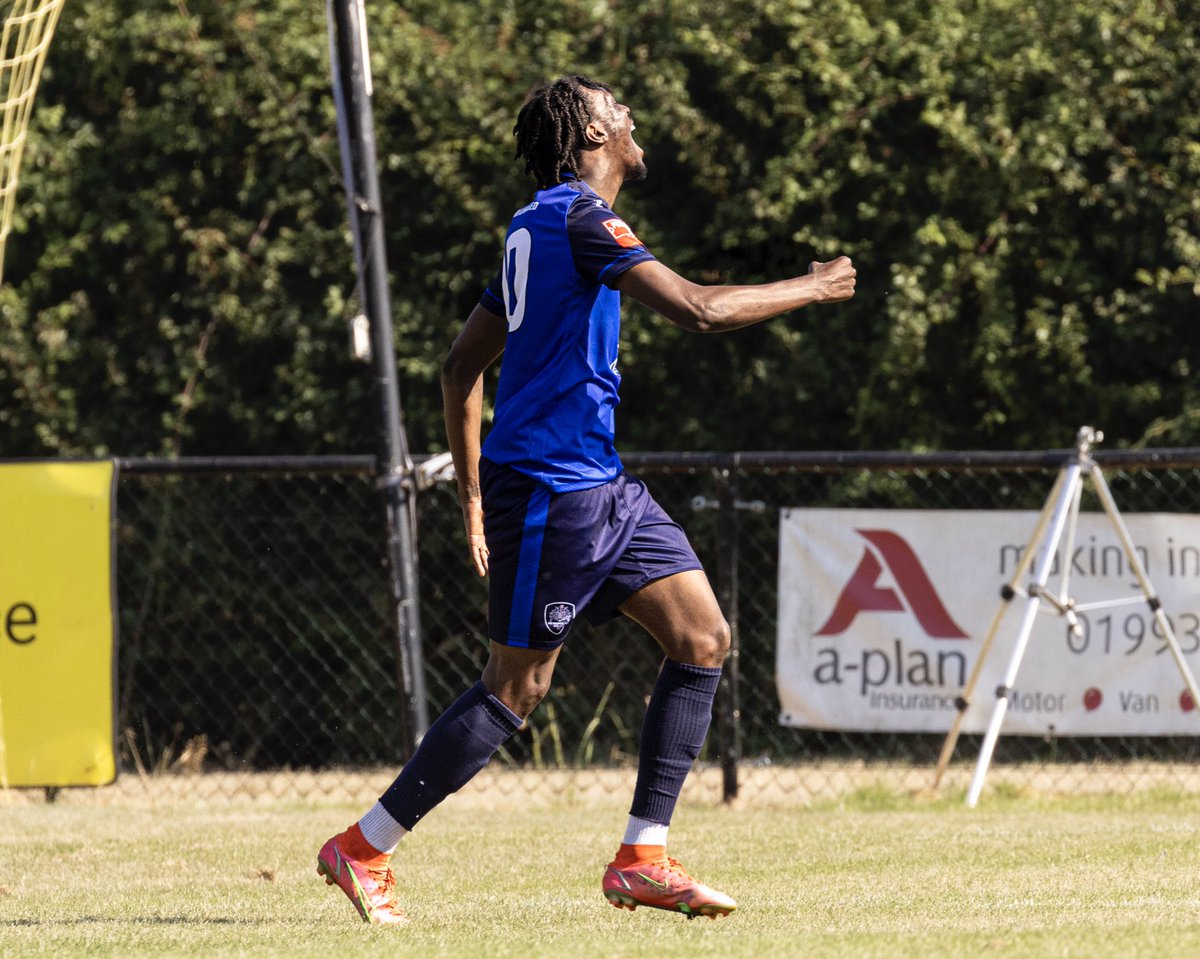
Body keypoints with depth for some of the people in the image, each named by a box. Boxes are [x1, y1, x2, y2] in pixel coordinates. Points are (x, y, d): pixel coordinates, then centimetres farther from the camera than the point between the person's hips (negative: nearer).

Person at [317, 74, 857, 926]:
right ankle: (362, 851, 5)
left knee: (703, 639, 1)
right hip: (551, 491, -10)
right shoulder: (578, 218, -13)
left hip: (600, 485, 10)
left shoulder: (540, 227, 17)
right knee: (516, 688, -5)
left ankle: (642, 860, 2)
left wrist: (473, 495, 22)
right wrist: (813, 289, -7)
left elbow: (463, 365, 21)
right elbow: (697, 311, -20)